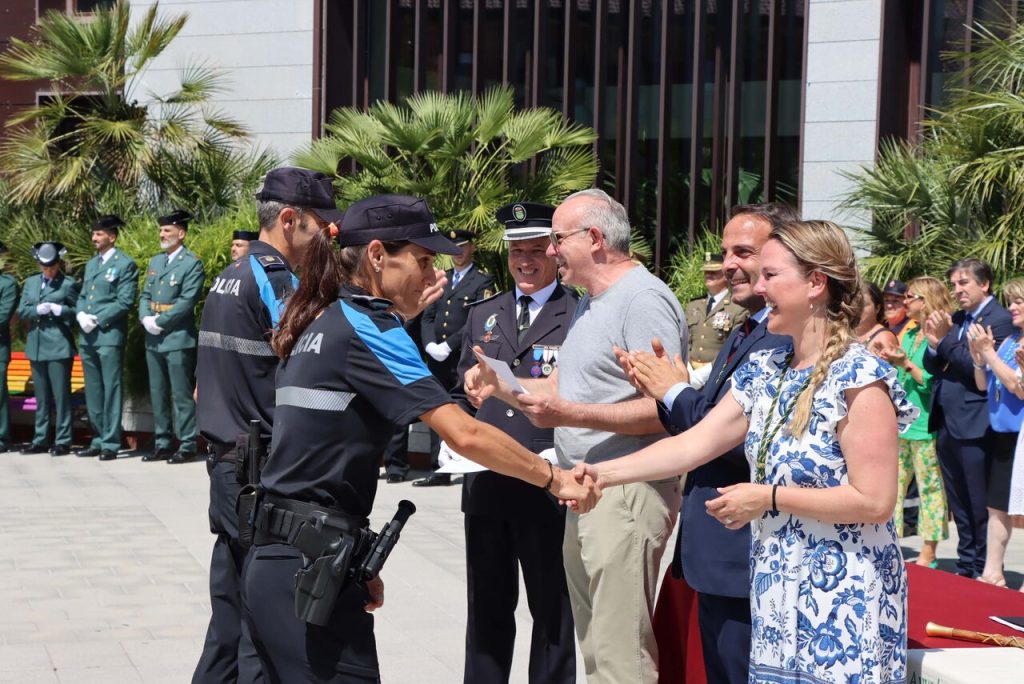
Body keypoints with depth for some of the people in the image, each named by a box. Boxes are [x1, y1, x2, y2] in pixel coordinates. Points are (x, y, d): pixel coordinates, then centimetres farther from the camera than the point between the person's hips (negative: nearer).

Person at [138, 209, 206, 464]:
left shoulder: (192, 264, -6)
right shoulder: (156, 261, 17)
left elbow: (187, 302, -14)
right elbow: (145, 295, 16)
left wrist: (159, 322, -15)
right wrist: (145, 318, -3)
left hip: (178, 338, -8)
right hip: (154, 339, 8)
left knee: (182, 395, -5)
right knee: (157, 394, 11)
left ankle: (187, 445, -1)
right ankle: (162, 444, 18)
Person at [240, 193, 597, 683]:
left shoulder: (320, 325, 13)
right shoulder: (365, 327, -11)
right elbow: (464, 434, -16)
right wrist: (554, 478, -8)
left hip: (278, 559, 9)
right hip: (311, 569, -9)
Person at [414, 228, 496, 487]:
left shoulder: (483, 281, -1)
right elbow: (427, 316, 15)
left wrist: (449, 345, -15)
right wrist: (430, 344, -3)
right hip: (437, 359, 6)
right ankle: (440, 470, 13)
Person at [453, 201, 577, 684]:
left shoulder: (580, 316, -3)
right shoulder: (483, 315, 15)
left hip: (547, 486, -5)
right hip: (484, 484, 5)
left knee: (552, 609, 6)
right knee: (487, 607, 13)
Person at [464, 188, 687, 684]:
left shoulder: (643, 300, -14)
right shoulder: (590, 303, 20)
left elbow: (664, 410, -21)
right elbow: (560, 386, 24)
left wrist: (570, 415, -24)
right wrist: (499, 385, 7)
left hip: (629, 493, -11)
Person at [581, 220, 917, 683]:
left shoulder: (859, 378, -16)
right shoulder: (764, 371, 8)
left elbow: (874, 501, -20)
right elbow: (693, 445, 5)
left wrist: (769, 496, -16)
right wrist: (603, 473, -4)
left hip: (842, 600, -7)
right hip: (777, 592, 7)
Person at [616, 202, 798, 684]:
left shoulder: (791, 338, -17)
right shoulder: (741, 338, 16)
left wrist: (675, 393, -13)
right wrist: (659, 389, -2)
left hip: (745, 562, -10)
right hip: (716, 554, 10)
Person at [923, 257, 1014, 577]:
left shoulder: (999, 319, -9)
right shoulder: (955, 318, 14)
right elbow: (933, 366, 14)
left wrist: (945, 339, -18)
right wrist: (934, 344, -6)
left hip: (973, 426, -8)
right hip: (946, 423, 8)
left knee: (979, 503, -1)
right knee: (958, 503, 15)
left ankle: (982, 571, 7)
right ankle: (966, 565, 25)